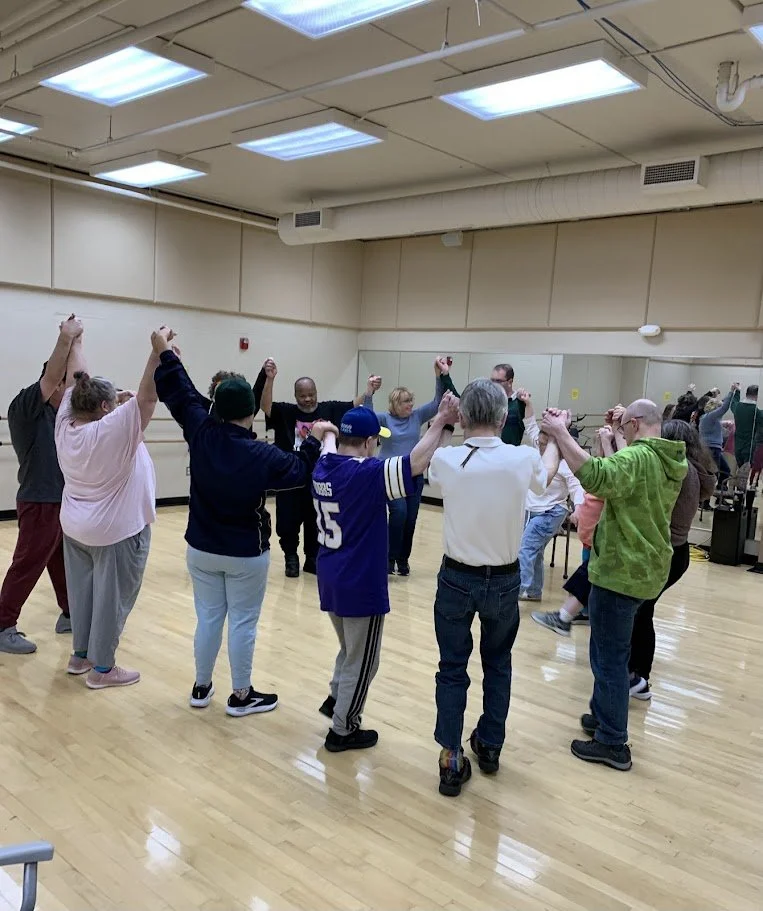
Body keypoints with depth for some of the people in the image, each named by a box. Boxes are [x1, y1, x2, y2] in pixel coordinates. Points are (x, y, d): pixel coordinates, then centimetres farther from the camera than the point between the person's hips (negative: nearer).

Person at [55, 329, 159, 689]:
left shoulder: (65, 426, -5)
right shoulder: (112, 431, -24)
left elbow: (76, 380, 5)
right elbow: (146, 397, -31)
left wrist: (75, 342, 17)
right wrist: (158, 352, -33)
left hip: (75, 527, 8)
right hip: (117, 531, -8)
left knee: (82, 590, 18)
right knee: (111, 597, 3)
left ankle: (80, 655, 31)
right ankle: (102, 669, 11)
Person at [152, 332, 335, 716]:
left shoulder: (200, 433, -11)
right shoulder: (260, 455, -20)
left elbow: (182, 396, 1)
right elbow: (299, 470, -5)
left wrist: (166, 353, 12)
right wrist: (314, 439, 10)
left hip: (201, 549, 4)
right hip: (246, 555, -4)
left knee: (208, 617, 16)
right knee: (243, 623, 7)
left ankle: (201, 688, 29)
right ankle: (241, 696, 18)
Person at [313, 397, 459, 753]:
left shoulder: (323, 467, 1)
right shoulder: (367, 474, -23)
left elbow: (331, 447, 25)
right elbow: (416, 463, -30)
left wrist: (330, 432, 44)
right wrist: (442, 422, -21)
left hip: (330, 579, 8)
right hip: (361, 584, -8)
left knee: (351, 651, 30)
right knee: (362, 661, 11)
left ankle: (336, 699, 39)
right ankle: (343, 731, 23)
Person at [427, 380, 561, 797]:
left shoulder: (446, 460, -15)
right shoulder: (523, 460, -14)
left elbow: (423, 459, 12)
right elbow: (547, 472, 12)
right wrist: (554, 436, 31)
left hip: (457, 579, -1)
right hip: (504, 580, 1)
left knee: (452, 668, 11)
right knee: (497, 663, 21)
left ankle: (451, 759, 13)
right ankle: (490, 746, 35)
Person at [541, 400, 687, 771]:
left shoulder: (637, 458, -20)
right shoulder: (671, 462, 10)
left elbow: (596, 476, -40)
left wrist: (560, 434, -33)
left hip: (622, 571, -10)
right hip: (643, 568, 10)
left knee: (610, 656, 0)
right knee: (611, 649, 22)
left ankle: (613, 743, 9)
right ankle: (603, 715, 35)